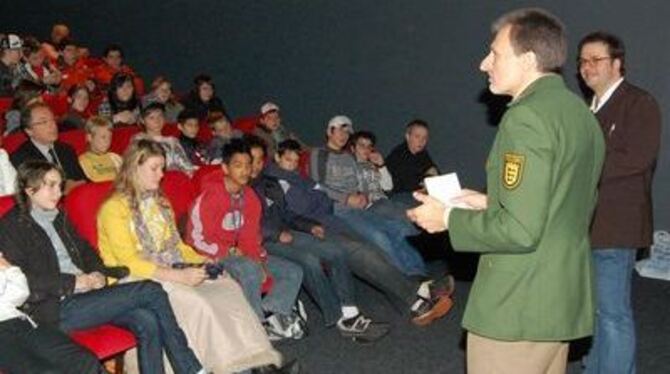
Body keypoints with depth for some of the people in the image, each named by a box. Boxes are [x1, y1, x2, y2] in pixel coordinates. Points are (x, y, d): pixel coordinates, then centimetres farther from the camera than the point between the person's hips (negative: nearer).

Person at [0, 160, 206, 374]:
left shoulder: (59, 218, 22)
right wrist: (74, 282, -14)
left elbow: (86, 252, 25)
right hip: (56, 309, -7)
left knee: (147, 321, -22)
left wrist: (98, 274, 2)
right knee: (150, 291, -20)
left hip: (85, 294, 7)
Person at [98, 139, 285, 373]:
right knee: (196, 302, -32)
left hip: (174, 273, 7)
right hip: (138, 280, -6)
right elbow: (129, 262, -15)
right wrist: (178, 277, -23)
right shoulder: (115, 208, -6)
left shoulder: (159, 202, 20)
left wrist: (201, 262, 2)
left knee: (228, 287, -20)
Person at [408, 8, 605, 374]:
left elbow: (520, 230, -24)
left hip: (515, 309, -9)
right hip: (563, 303, 9)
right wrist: (492, 203, 16)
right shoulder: (582, 114, 11)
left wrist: (448, 218, -11)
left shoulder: (526, 116, -18)